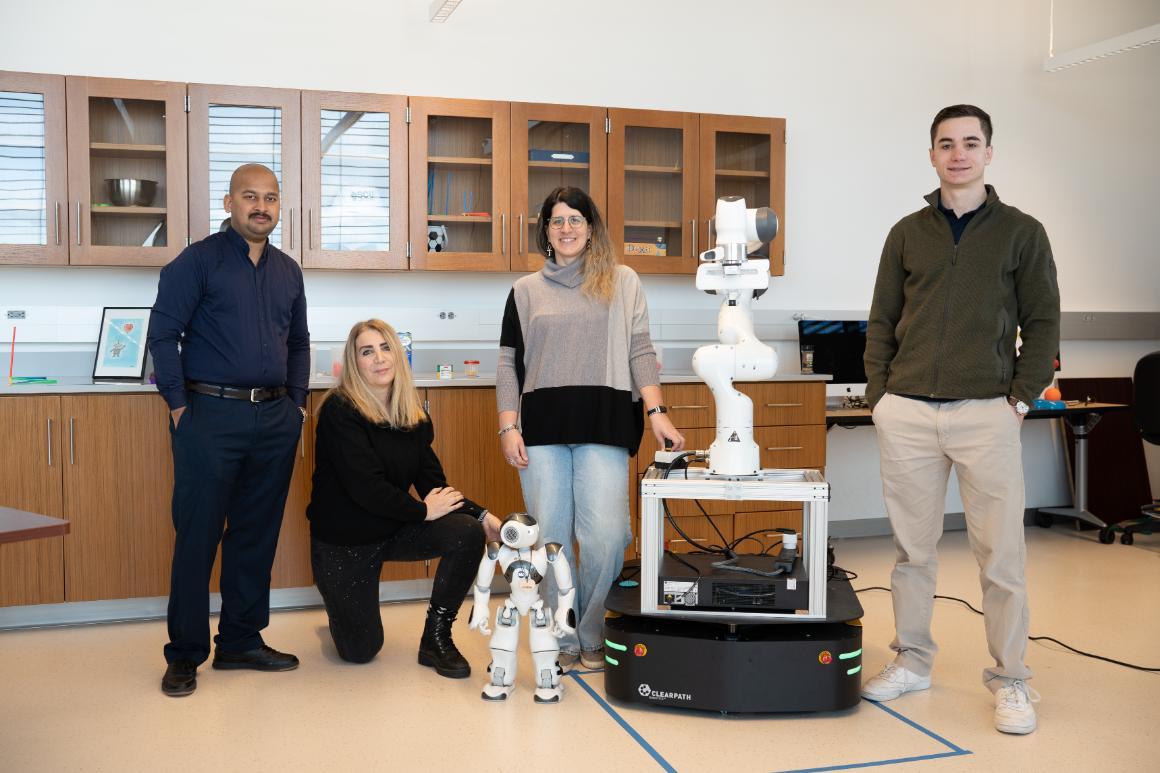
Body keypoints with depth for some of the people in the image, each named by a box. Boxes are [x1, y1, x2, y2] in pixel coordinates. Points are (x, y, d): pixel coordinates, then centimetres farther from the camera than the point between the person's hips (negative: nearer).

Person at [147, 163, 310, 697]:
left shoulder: (287, 271, 14)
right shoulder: (198, 261, -2)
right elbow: (162, 333, -5)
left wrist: (296, 402, 12)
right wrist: (179, 404, -9)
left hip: (275, 419, 5)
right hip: (211, 416, -5)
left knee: (257, 535, 10)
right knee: (197, 535, -1)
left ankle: (242, 642, 22)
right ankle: (185, 654, 11)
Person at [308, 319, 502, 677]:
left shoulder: (413, 414, 0)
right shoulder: (340, 411, -19)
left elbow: (433, 481, -3)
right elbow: (365, 486, -26)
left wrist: (480, 514, -17)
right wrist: (422, 510, -19)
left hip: (395, 528, 5)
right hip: (343, 539, -5)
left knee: (469, 533, -21)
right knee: (360, 650, -2)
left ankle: (436, 638, -6)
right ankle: (343, 606, 35)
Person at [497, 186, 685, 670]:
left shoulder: (623, 283, 12)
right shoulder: (526, 290, 15)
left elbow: (639, 352, 8)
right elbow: (509, 363, 13)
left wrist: (656, 412, -4)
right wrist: (508, 427, 2)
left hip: (604, 426, -1)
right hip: (541, 428, 2)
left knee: (604, 536, -10)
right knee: (549, 537, 0)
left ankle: (593, 637, 11)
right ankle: (562, 640, 16)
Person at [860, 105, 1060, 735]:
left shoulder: (1022, 232, 7)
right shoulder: (908, 234, 11)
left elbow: (1042, 323, 5)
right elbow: (882, 322, 11)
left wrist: (1021, 398, -5)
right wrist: (878, 397, 2)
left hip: (987, 415, -2)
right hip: (907, 415, 2)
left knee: (1000, 554, 1)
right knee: (912, 548, 9)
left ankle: (1010, 680, 14)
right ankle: (912, 661, 23)